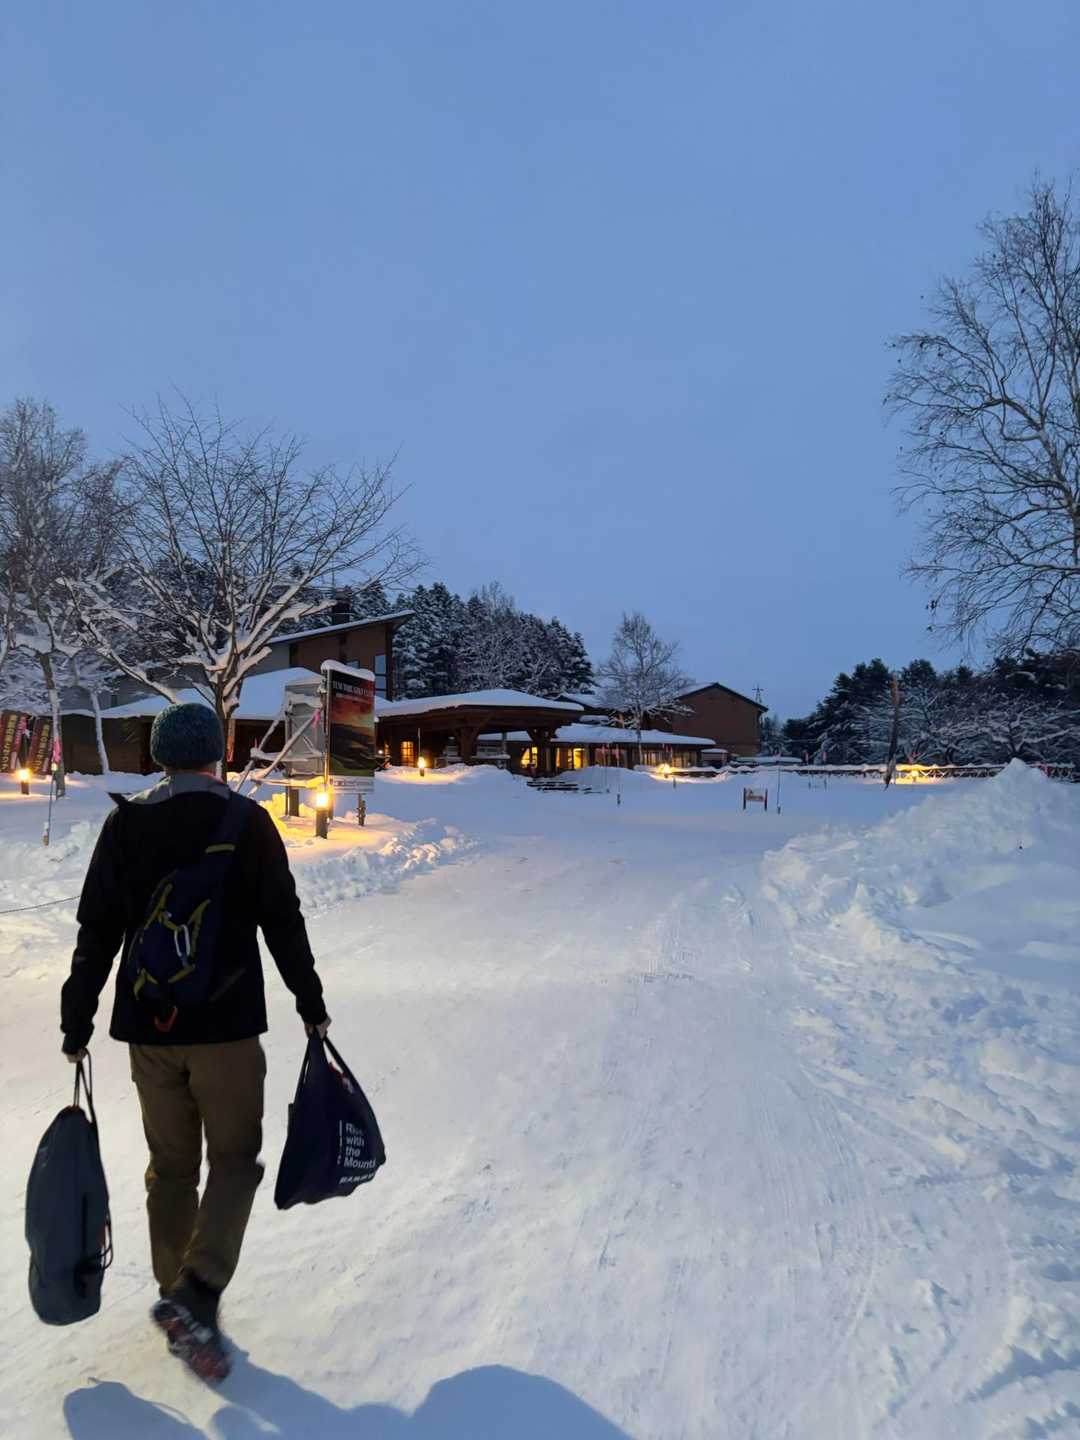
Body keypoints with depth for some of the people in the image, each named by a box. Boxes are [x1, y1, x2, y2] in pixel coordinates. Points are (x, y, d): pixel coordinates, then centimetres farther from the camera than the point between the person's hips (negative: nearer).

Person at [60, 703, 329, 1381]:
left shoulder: (124, 825, 1)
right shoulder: (248, 823, -7)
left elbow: (96, 935, 2)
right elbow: (284, 925, -6)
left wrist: (77, 1024, 11)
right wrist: (312, 1006, 4)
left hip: (148, 1027, 4)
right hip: (228, 1024, -3)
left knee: (171, 1165, 18)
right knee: (234, 1160, 11)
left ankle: (178, 1298, 28)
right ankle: (195, 1298, -2)